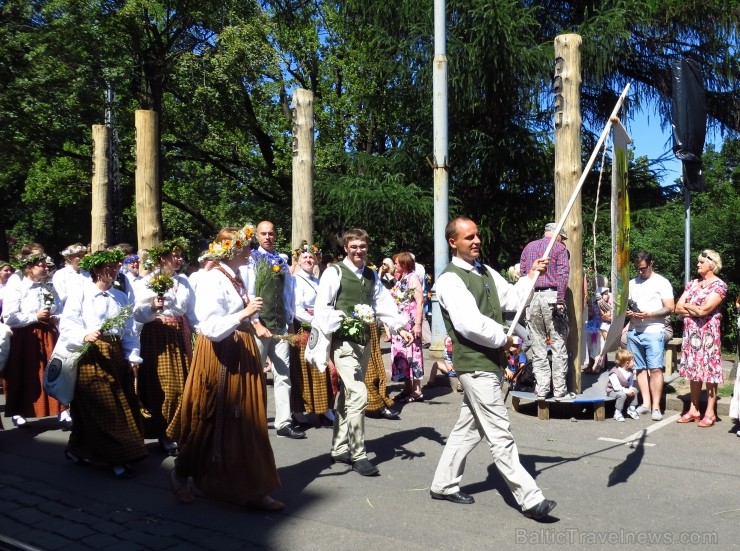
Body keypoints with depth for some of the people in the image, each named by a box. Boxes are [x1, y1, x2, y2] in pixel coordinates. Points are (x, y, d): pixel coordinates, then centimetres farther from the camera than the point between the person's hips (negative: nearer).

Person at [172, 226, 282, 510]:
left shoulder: (236, 279, 11)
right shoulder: (213, 279, -16)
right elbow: (211, 327, -24)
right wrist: (245, 313, -23)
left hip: (242, 355, 8)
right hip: (220, 357, -8)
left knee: (247, 420, 9)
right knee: (212, 421, 5)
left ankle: (252, 489, 15)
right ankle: (182, 474, 28)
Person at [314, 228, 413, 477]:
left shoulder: (372, 276, 15)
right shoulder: (334, 272, -6)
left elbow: (384, 305, 8)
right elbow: (322, 307, -9)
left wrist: (399, 327, -6)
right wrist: (342, 321, -21)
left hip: (364, 342, 7)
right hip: (344, 342, -7)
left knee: (346, 396, 15)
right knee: (358, 394, -15)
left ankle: (340, 450, 25)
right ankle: (358, 454, -5)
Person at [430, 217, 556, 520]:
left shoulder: (485, 272, 15)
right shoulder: (450, 280, -14)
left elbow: (512, 298, 19)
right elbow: (471, 323, -23)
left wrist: (532, 275, 6)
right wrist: (504, 339, -12)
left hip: (489, 362, 10)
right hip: (476, 365, -10)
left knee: (469, 427, 17)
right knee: (500, 436, -5)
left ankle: (443, 484, 30)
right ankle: (530, 500, -2)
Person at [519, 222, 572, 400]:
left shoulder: (529, 247, 18)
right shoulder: (559, 248, 5)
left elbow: (521, 274, 14)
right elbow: (563, 274, -7)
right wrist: (560, 301, -11)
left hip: (531, 297, 4)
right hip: (551, 296, -4)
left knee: (537, 347, 7)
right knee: (558, 345, 0)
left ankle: (542, 389, 7)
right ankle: (560, 390, 0)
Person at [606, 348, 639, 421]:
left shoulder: (630, 372, -3)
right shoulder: (614, 374, -27)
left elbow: (631, 384, 5)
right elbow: (616, 387, -29)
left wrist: (630, 389, -17)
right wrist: (626, 391, -32)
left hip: (625, 389, 7)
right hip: (613, 391, -7)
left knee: (634, 390, -11)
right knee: (622, 394, -33)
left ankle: (632, 409, 3)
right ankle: (617, 413, -19)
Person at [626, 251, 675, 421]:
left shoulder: (661, 282, 2)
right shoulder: (632, 283, 17)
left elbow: (670, 308, -4)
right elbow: (625, 304, 22)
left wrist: (649, 314, -17)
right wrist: (627, 312, -2)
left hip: (653, 331, -5)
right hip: (634, 332, 5)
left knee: (655, 368, -10)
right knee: (640, 368, 5)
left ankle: (656, 406, -7)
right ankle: (646, 403, 10)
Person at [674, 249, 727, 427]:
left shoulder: (719, 285, -7)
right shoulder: (692, 283, 13)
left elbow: (704, 310, -18)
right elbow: (677, 308, 6)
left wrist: (687, 306, 0)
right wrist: (696, 310, -9)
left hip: (708, 333, -6)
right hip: (691, 333, 6)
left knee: (709, 372, -3)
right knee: (693, 371, 10)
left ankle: (710, 413, 3)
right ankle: (693, 410, 16)